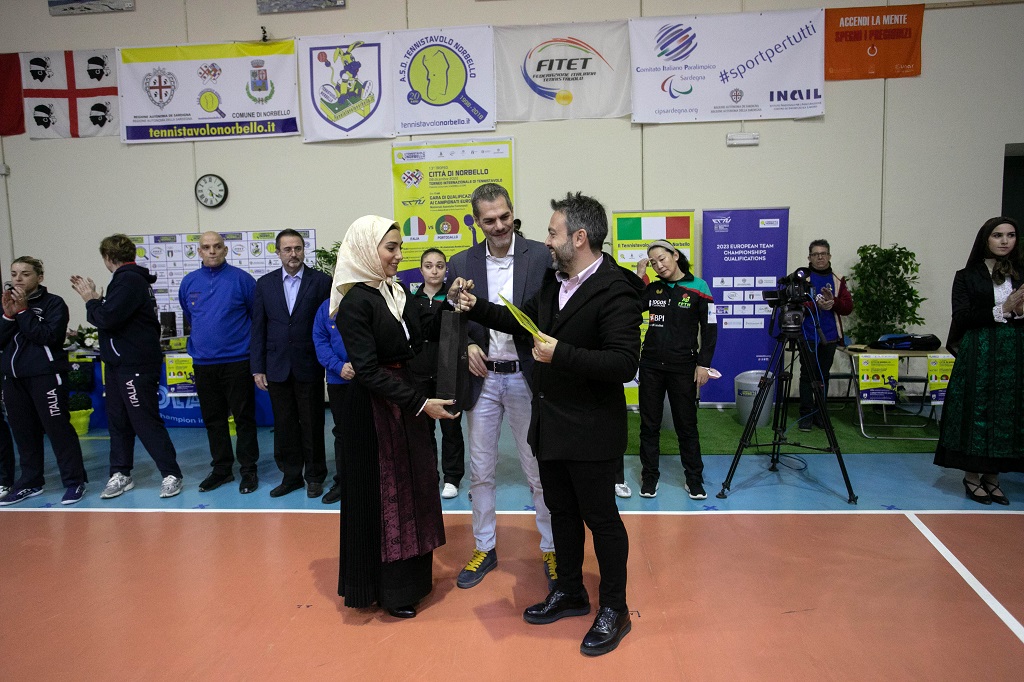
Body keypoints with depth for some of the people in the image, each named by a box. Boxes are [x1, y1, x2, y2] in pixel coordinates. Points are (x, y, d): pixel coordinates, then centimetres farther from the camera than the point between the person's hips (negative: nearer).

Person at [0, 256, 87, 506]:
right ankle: (30, 481, 22)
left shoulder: (53, 303, -3)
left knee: (58, 428, -6)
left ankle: (74, 481, 0)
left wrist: (23, 311, -14)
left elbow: (48, 336, -14)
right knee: (24, 431, 11)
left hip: (46, 375, -6)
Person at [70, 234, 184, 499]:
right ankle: (120, 475, 23)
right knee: (118, 421, 14)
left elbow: (106, 318, -23)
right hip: (118, 363, 10)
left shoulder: (129, 281, -16)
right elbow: (114, 313, 17)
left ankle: (171, 475, 3)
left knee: (146, 422, -5)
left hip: (136, 365, -10)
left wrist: (90, 300, -7)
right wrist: (94, 297, 10)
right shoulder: (129, 278, 15)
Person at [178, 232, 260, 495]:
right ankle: (221, 468, 24)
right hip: (203, 363, 4)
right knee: (213, 419, 12)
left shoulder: (241, 279, -5)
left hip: (237, 361, -4)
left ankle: (248, 470, 12)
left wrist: (242, 339, 7)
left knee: (244, 417, 2)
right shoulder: (189, 282, 7)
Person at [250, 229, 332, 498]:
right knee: (284, 424, 10)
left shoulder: (321, 281, -2)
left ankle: (314, 476, 21)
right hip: (277, 367, 3)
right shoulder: (265, 283, 6)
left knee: (312, 424, 7)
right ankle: (291, 475, 24)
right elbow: (258, 328, 6)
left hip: (309, 366, -2)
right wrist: (257, 368, 2)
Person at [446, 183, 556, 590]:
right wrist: (467, 345, -10)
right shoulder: (461, 264, 3)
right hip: (482, 377, 3)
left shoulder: (540, 256, -5)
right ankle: (485, 549, 30)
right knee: (480, 471, 12)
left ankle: (551, 549, 26)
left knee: (539, 471, 8)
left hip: (526, 376, -2)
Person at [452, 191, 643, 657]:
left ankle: (614, 610, 26)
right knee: (561, 511, 20)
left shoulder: (614, 290, -20)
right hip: (550, 423, 8)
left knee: (601, 517, 7)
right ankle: (570, 592, 39)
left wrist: (561, 354, -29)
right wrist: (477, 307, 14)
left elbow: (624, 363, -28)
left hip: (591, 431, -8)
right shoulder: (555, 284, 7)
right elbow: (523, 320, 23)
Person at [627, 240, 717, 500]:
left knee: (686, 425, 5)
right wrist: (638, 276, -6)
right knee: (649, 424, 9)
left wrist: (704, 364, -7)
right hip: (651, 365, 3)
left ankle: (694, 479, 19)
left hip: (683, 367, -3)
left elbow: (710, 328, -2)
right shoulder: (652, 289, 6)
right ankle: (649, 477, 21)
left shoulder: (698, 288, -4)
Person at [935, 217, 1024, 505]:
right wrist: (1001, 311, -14)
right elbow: (961, 317, -6)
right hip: (978, 353, -3)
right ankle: (972, 476, 10)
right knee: (976, 410, -1)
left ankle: (992, 476, 15)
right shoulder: (967, 276, 3)